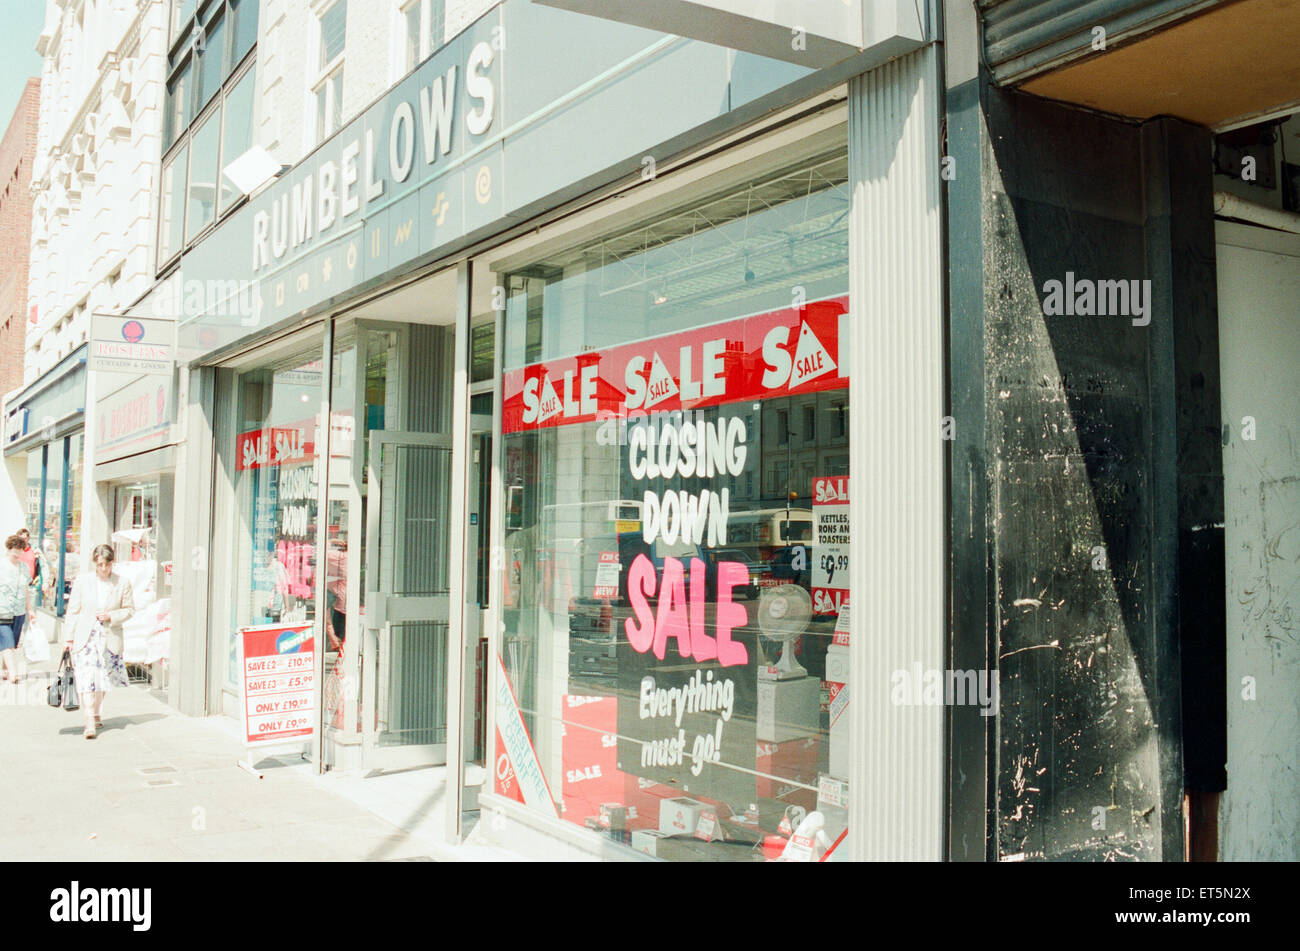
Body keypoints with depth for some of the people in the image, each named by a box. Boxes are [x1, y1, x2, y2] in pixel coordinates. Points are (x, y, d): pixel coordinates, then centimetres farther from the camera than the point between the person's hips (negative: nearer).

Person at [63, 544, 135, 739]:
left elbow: (130, 609, 5)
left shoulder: (123, 583, -2)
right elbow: (73, 611, 6)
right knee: (86, 679, -11)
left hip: (110, 638, 1)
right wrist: (69, 637, 2)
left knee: (104, 679, 12)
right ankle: (90, 722, -12)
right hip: (85, 637, -1)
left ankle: (96, 714, 32)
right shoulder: (82, 581, 1)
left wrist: (111, 616, -12)